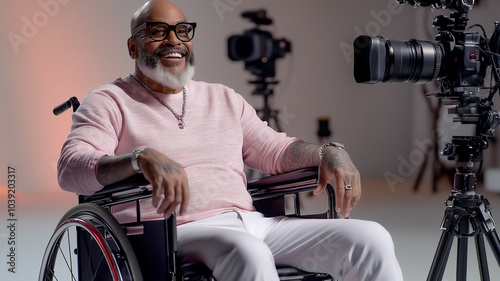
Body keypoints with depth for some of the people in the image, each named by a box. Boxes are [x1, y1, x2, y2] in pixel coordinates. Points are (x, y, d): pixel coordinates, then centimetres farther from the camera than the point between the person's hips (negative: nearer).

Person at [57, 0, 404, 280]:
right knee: (247, 252, -41)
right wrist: (142, 158, -26)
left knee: (371, 238, -14)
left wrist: (329, 153, 6)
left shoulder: (224, 99, 27)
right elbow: (70, 168, -6)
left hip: (253, 224, 6)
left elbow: (275, 149, 28)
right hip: (178, 232, -5)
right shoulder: (110, 102, 9)